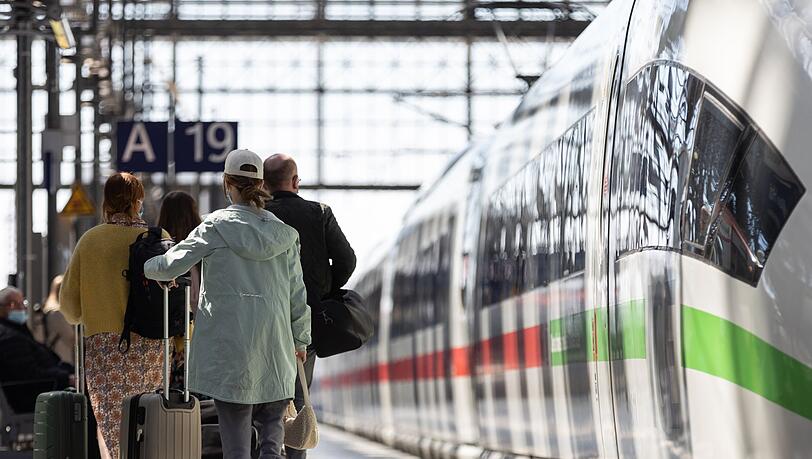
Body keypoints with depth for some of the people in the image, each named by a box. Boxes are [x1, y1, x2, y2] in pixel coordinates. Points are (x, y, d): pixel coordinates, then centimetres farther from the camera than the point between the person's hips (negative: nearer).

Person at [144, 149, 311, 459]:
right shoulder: (282, 232, 6)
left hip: (229, 341, -3)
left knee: (235, 430, 2)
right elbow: (297, 291, 10)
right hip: (275, 347, 3)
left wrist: (142, 267, 17)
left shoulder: (216, 227, -5)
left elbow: (171, 265, -4)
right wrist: (301, 339, 20)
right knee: (272, 425, 10)